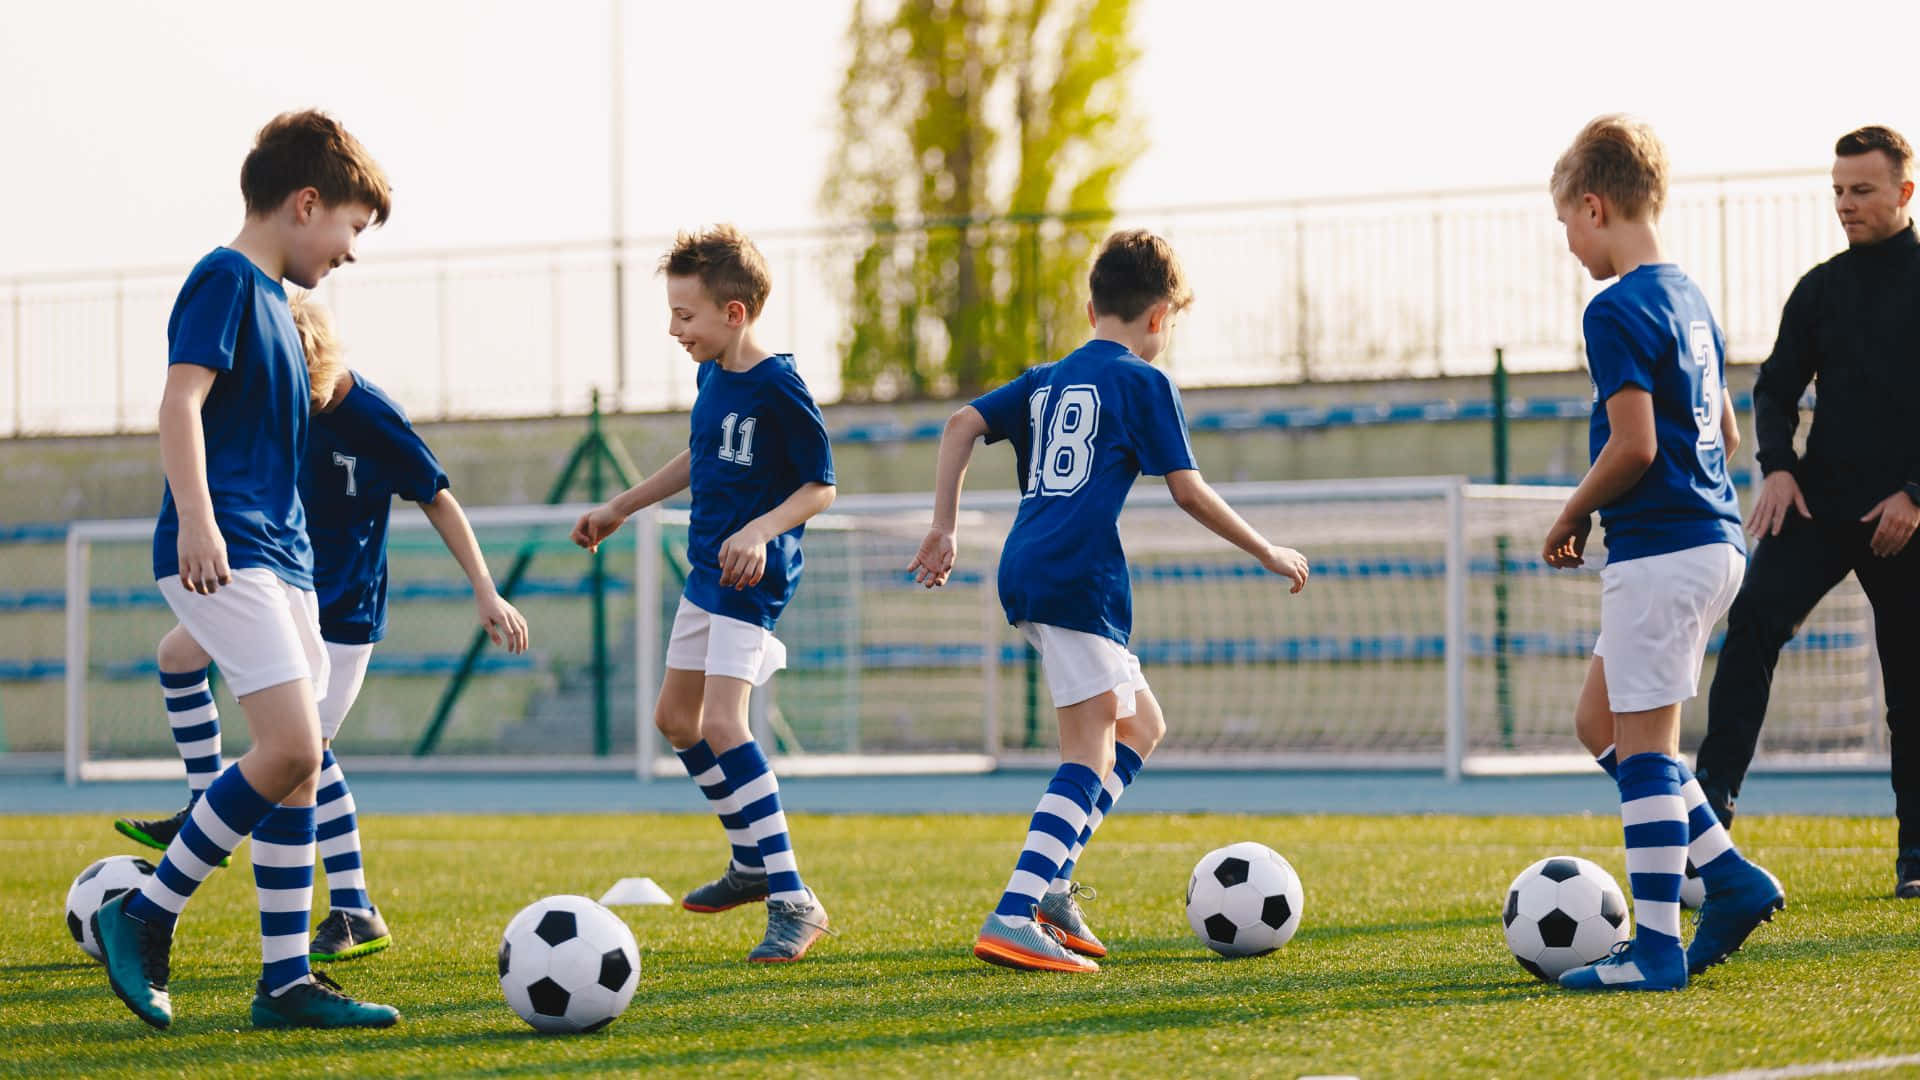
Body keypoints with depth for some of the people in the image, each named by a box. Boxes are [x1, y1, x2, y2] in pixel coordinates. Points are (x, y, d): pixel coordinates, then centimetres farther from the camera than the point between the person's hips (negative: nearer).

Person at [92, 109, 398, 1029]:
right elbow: (180, 402, -20)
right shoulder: (225, 281, -7)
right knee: (290, 748, -19)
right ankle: (144, 917, -9)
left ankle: (286, 980, 8)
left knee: (297, 766, 6)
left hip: (279, 556, 10)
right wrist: (196, 517, -32)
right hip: (225, 556, -10)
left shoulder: (271, 297, 21)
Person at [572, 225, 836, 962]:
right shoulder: (712, 374, 6)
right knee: (675, 718, 18)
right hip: (706, 569, 10)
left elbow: (821, 486, -15)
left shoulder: (777, 387, -19)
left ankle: (793, 902, -20)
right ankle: (752, 864, 34)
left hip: (753, 577, -10)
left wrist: (761, 530, -30)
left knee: (721, 722, -21)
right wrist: (622, 508, 29)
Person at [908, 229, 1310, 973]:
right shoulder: (1144, 382, 1)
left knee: (1142, 726, 19)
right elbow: (1188, 491, -1)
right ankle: (1014, 919, -25)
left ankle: (1050, 881, 7)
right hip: (1079, 577, -8)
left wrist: (944, 530, 11)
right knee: (1091, 751, -11)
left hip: (1026, 576, 8)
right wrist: (1268, 553, 9)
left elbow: (963, 425, 11)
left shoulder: (1047, 380, 21)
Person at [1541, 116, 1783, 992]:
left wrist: (1572, 517, -6)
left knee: (1644, 742, -5)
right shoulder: (1690, 298, 15)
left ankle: (1656, 946, -4)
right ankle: (1730, 877, 12)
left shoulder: (1619, 311, -14)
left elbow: (1633, 445, -21)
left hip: (1658, 550, -9)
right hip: (1713, 537, 10)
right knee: (1600, 723, 17)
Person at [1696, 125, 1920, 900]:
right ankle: (1712, 802, -24)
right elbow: (1777, 389, 13)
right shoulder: (1821, 288, 10)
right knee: (1753, 620, -19)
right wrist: (1778, 467, -4)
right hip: (1820, 501, 3)